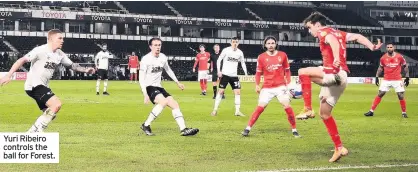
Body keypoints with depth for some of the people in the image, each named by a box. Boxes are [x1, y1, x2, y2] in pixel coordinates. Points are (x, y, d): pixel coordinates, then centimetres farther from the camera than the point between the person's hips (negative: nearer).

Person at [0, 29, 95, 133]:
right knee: (57, 104, -23)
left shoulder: (60, 54, 7)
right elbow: (22, 60, -17)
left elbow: (71, 65, 18)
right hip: (34, 85, -9)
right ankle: (37, 130, -16)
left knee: (49, 114, 12)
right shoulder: (41, 50, -15)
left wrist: (85, 70, 2)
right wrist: (8, 76, -23)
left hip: (43, 86, 9)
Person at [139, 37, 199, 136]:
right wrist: (145, 94, -22)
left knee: (174, 104, -4)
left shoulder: (163, 57, 6)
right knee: (163, 101, -30)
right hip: (149, 87, -7)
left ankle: (183, 129, -8)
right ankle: (146, 125, -22)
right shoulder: (146, 59, -14)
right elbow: (141, 78, -14)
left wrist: (177, 82, 26)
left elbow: (168, 70, 25)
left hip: (158, 87, 7)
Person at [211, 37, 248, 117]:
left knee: (238, 92, -3)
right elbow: (219, 60, -1)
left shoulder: (240, 52, 5)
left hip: (234, 75, 4)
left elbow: (243, 63, 18)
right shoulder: (226, 50, -6)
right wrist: (219, 71, -11)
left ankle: (237, 111, 2)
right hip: (225, 74, -4)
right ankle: (215, 109, 4)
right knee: (221, 91, -4)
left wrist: (246, 73, 8)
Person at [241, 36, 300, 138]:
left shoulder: (282, 55, 2)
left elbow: (287, 70, 10)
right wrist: (257, 85, 0)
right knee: (260, 107, -7)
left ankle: (294, 130, 2)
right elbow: (258, 72, 7)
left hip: (281, 86, 0)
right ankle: (248, 128, 0)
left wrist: (288, 82, 2)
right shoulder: (261, 57, 0)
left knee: (287, 106, -9)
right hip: (267, 88, 0)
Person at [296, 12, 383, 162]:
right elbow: (357, 37, 15)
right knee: (324, 114, 15)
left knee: (303, 72, -20)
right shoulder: (338, 33, 26)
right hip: (336, 77, 9)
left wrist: (337, 58, -41)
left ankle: (308, 110, -20)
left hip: (334, 73, -9)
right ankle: (339, 148, 16)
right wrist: (372, 47, 1)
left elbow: (333, 41, -24)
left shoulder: (323, 32, -1)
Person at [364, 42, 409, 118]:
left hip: (397, 80, -1)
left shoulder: (399, 57, -7)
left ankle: (404, 113, 11)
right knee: (380, 94, -1)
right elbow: (380, 67, 12)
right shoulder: (383, 58, -3)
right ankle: (371, 111, 1)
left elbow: (405, 66, 5)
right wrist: (377, 77, 5)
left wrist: (407, 77, 1)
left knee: (401, 96, -5)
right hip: (386, 80, 1)